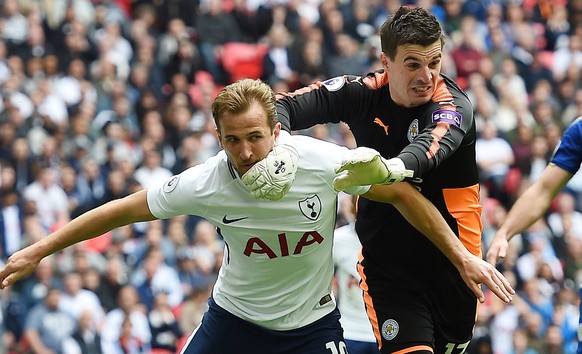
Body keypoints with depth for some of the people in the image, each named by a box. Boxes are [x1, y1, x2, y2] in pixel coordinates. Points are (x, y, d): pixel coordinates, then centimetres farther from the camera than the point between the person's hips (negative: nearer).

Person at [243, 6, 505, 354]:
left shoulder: (453, 105, -17)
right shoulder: (363, 93, -5)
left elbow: (432, 146, -39)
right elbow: (284, 105, -8)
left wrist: (389, 168, -62)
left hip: (450, 260, 0)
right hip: (384, 258, 1)